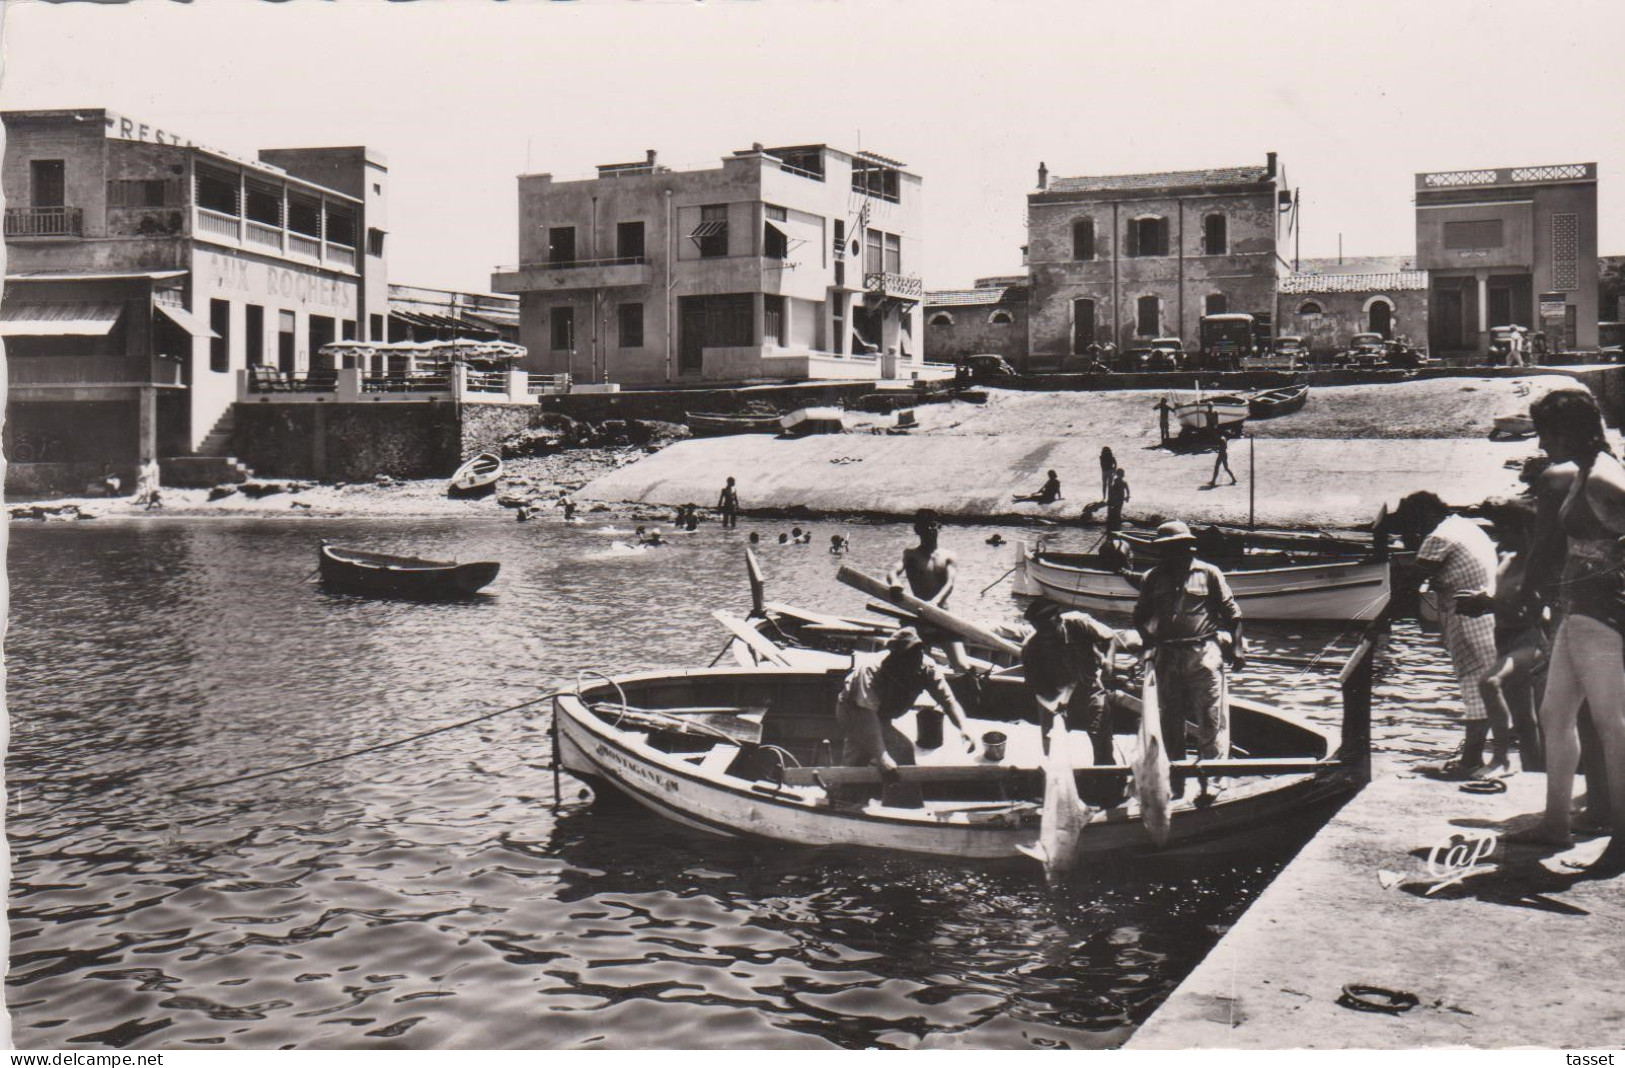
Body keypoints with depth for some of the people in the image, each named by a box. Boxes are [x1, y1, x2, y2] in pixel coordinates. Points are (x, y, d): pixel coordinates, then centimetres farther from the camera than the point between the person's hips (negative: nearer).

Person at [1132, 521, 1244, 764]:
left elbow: (1231, 612, 4)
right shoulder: (1153, 578, 10)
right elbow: (1140, 616, 18)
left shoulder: (1208, 573, 2)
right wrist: (1149, 640, 3)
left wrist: (1236, 648, 1)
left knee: (1211, 718, -4)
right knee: (1171, 717, 12)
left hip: (1203, 654, -3)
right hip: (1166, 657, 3)